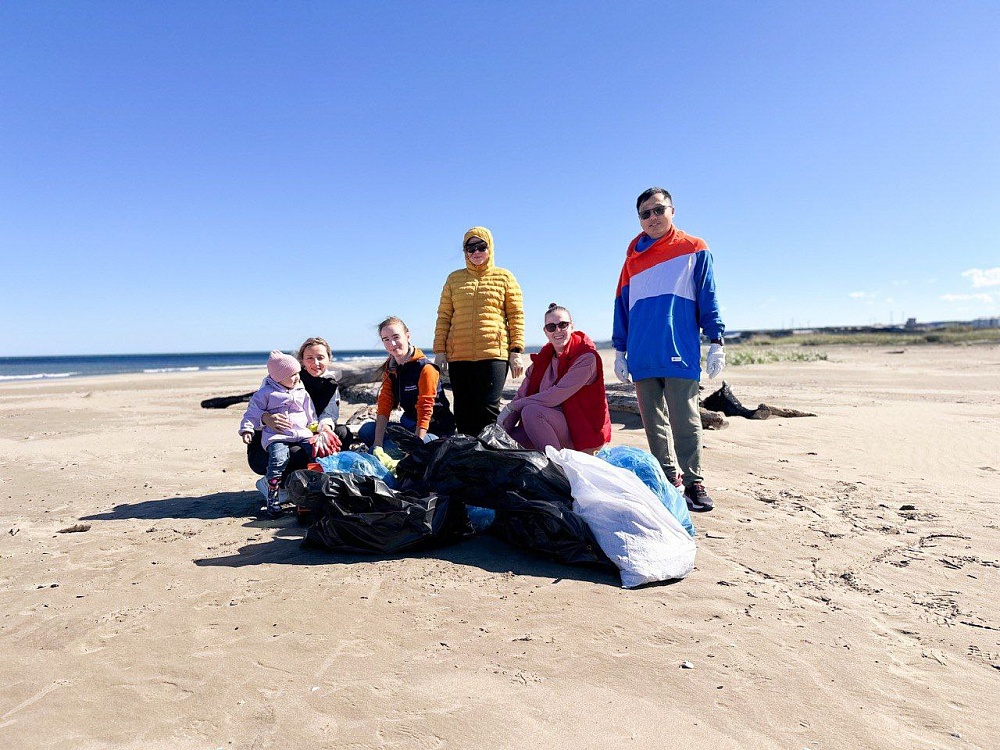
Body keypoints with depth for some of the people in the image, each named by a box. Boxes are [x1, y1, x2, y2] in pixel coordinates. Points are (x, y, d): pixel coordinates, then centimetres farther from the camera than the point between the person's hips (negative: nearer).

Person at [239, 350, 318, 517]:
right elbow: (253, 412, 5)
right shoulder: (266, 393, 5)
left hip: (301, 433, 4)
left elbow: (311, 414, 25)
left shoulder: (302, 393, 18)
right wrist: (247, 429, -5)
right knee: (279, 458, -31)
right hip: (276, 436, -4)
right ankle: (272, 498, -23)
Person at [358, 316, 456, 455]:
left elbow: (425, 412, -21)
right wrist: (377, 444, -14)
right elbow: (384, 406, -3)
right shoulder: (389, 369, 5)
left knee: (391, 448, -29)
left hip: (434, 430, -7)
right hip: (408, 425, 7)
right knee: (366, 430, -11)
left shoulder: (425, 368, -18)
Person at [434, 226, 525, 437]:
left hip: (493, 353, -3)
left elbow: (516, 316, 4)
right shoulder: (454, 279, 15)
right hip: (458, 356, 3)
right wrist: (439, 350, 4)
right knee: (463, 411, 5)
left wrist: (516, 351, -5)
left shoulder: (504, 277, 9)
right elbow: (444, 316, 12)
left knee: (488, 409, -7)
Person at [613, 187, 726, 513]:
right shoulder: (633, 259, 16)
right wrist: (620, 350, 13)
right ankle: (668, 477, 19)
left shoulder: (694, 250, 7)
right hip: (642, 358, 4)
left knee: (685, 422, -4)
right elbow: (622, 306, 17)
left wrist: (716, 341, -3)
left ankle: (693, 482, 5)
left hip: (680, 354, -4)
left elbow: (708, 298, 4)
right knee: (653, 422, 8)